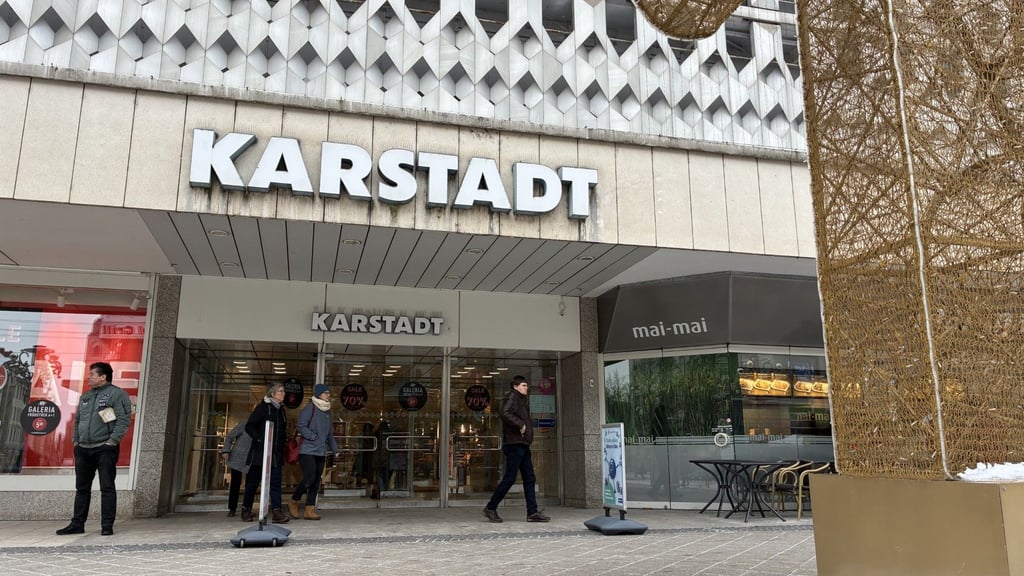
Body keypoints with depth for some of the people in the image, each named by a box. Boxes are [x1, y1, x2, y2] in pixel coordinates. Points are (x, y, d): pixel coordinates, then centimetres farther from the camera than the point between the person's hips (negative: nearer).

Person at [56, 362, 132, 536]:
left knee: (107, 488, -5)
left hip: (105, 449, -7)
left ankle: (107, 525, -3)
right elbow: (77, 420, 25)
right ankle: (77, 524, 19)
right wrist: (75, 440, 12)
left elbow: (124, 419, -12)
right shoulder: (85, 397, 19)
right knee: (82, 488, 11)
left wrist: (113, 441, -17)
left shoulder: (117, 394, -4)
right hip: (83, 450, 7)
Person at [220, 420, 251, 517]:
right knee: (235, 483, 1)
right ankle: (232, 509, 10)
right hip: (238, 459, -3)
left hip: (251, 462, 3)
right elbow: (229, 437, -2)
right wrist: (226, 450, -12)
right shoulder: (244, 425, -4)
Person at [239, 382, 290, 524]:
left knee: (275, 481, -5)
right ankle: (246, 510, 22)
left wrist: (284, 441, 11)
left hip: (276, 453, 5)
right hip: (260, 451, -5)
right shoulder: (263, 407, -6)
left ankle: (276, 511, -11)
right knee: (253, 481, 6)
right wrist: (260, 438, -20)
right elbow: (249, 427, -11)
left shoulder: (281, 409, 13)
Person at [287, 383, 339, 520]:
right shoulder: (310, 408, -7)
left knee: (316, 481, 5)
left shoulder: (327, 411, 15)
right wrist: (315, 437, -16)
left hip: (321, 452, 7)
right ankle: (293, 502, 9)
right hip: (308, 451, -7)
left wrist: (334, 449, 18)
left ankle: (310, 510, 10)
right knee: (309, 478, -13)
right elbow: (301, 427, -13)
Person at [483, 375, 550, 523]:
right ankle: (490, 508, 4)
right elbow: (505, 414, -26)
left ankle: (532, 512, 7)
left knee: (530, 479, 6)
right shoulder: (512, 398, -8)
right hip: (514, 444, -10)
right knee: (509, 478, -7)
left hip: (523, 445, 10)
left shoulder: (522, 400, 22)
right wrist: (520, 424, -21)